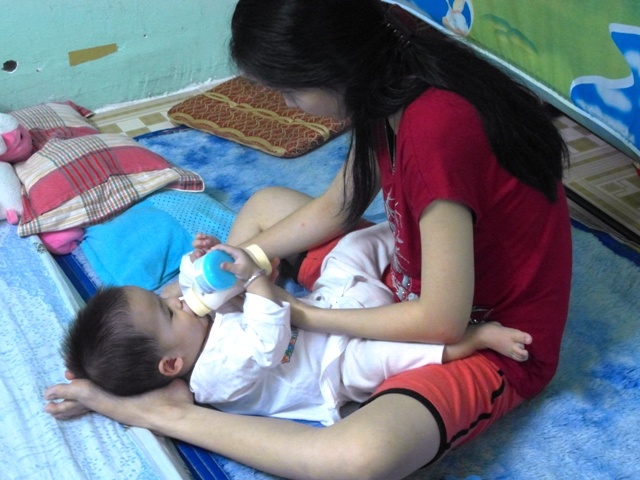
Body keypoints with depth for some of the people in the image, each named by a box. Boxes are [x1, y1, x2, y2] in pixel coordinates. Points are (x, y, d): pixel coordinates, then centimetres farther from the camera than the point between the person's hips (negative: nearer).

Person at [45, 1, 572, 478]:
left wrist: (296, 312, -17)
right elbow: (335, 208, 8)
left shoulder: (438, 128, -33)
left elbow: (443, 321, -27)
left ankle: (163, 412, -17)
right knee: (267, 203, 14)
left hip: (484, 339, -8)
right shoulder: (392, 87, -5)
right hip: (418, 287, 9)